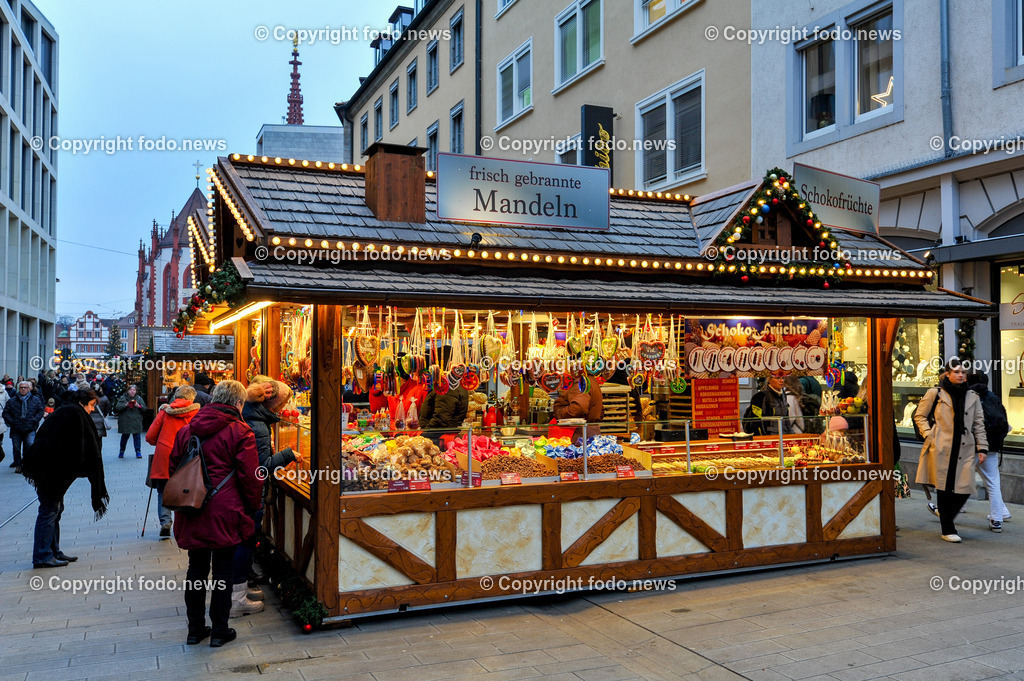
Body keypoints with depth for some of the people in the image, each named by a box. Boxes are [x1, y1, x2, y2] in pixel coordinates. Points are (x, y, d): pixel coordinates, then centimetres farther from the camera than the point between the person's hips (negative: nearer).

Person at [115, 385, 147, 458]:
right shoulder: (123, 398, 3)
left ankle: (138, 451, 7)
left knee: (137, 436, -1)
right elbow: (117, 408, -5)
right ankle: (121, 451, 22)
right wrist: (125, 405, -19)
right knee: (124, 436, 6)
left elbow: (144, 408, 5)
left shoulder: (139, 398, 8)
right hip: (125, 421, -1)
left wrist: (138, 406, -14)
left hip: (136, 421, 1)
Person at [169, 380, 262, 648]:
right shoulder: (240, 432, -10)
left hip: (192, 514, 5)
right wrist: (253, 506, 3)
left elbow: (173, 468, 14)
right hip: (225, 514, -5)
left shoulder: (186, 429, 8)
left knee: (196, 568, 15)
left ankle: (195, 628, 24)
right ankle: (219, 631, 14)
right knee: (222, 570, 6)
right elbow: (250, 477, -11)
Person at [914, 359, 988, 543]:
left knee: (965, 489, -3)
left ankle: (945, 514, 27)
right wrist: (929, 436, -4)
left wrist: (982, 448, 8)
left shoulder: (973, 397, 14)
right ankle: (947, 530, 10)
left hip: (965, 450, 4)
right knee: (944, 488, -2)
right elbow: (919, 416, 8)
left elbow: (979, 425, 16)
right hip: (941, 448, -3)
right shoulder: (935, 393, 3)